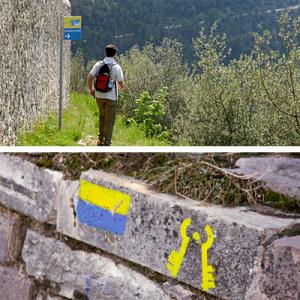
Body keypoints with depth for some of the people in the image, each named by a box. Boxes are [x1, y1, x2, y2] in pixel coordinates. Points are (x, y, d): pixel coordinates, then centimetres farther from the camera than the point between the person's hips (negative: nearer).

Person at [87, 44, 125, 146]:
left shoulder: (98, 65, -2)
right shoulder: (116, 67, -12)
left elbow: (89, 77, -3)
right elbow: (121, 84, -10)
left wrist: (91, 88, 14)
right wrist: (121, 87, 14)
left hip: (99, 96, 4)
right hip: (111, 97, -4)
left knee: (102, 117, 22)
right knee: (110, 120, 4)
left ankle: (101, 139, 29)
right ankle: (107, 142, 4)